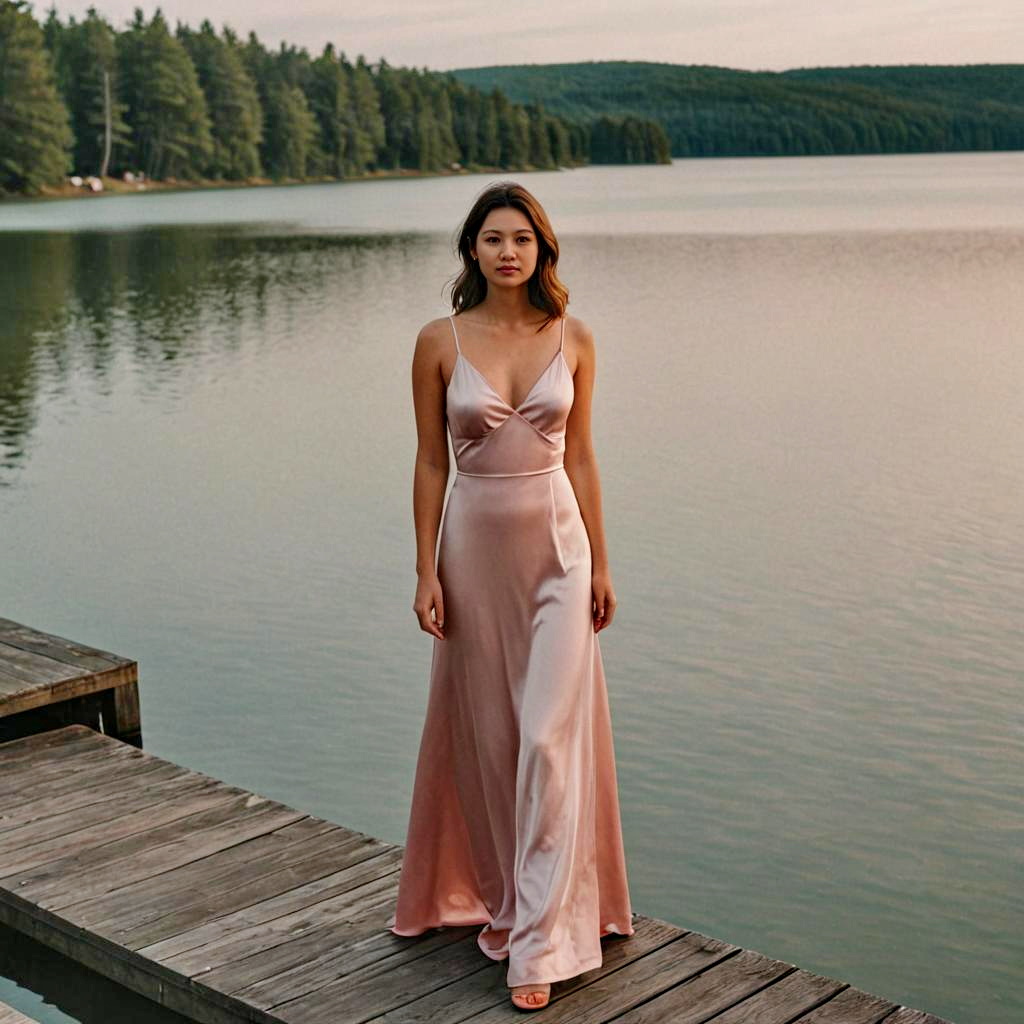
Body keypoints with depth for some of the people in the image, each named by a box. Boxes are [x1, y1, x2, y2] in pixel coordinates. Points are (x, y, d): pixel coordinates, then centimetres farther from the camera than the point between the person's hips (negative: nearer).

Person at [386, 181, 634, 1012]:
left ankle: (540, 940, 2)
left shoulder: (574, 340, 0)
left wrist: (600, 565, 4)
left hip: (557, 545, 0)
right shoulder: (440, 342, -3)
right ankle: (501, 896, 30)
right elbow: (430, 463, 0)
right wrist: (426, 571, -4)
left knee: (551, 738, -4)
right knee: (486, 733, 10)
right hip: (475, 546, 0)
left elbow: (580, 458, 5)